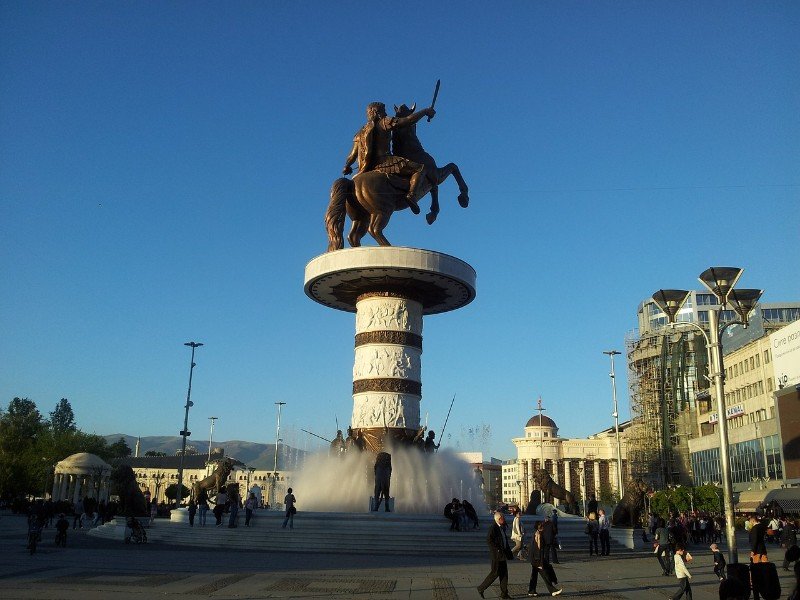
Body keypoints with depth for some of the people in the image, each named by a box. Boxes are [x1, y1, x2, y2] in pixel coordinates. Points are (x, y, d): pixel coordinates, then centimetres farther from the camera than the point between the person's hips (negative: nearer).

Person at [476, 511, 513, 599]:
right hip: (496, 555, -9)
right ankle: (481, 588, 10)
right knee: (495, 573, -3)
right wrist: (498, 549, -22)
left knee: (504, 573, 9)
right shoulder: (493, 528, -17)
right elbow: (488, 541, -22)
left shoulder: (502, 528, 11)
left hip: (503, 555, 9)